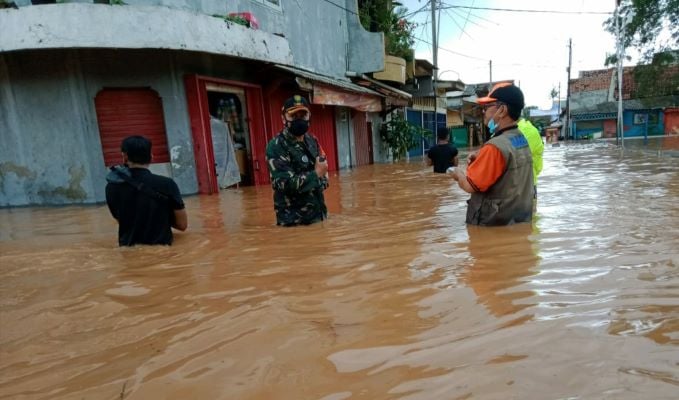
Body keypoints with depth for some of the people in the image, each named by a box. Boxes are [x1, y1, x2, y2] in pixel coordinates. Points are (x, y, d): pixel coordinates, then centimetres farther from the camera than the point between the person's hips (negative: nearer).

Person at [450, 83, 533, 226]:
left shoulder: (496, 146, -25)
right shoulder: (522, 140, 5)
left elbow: (470, 186, -23)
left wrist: (458, 174, -2)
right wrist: (481, 158, 1)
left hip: (495, 225, -8)